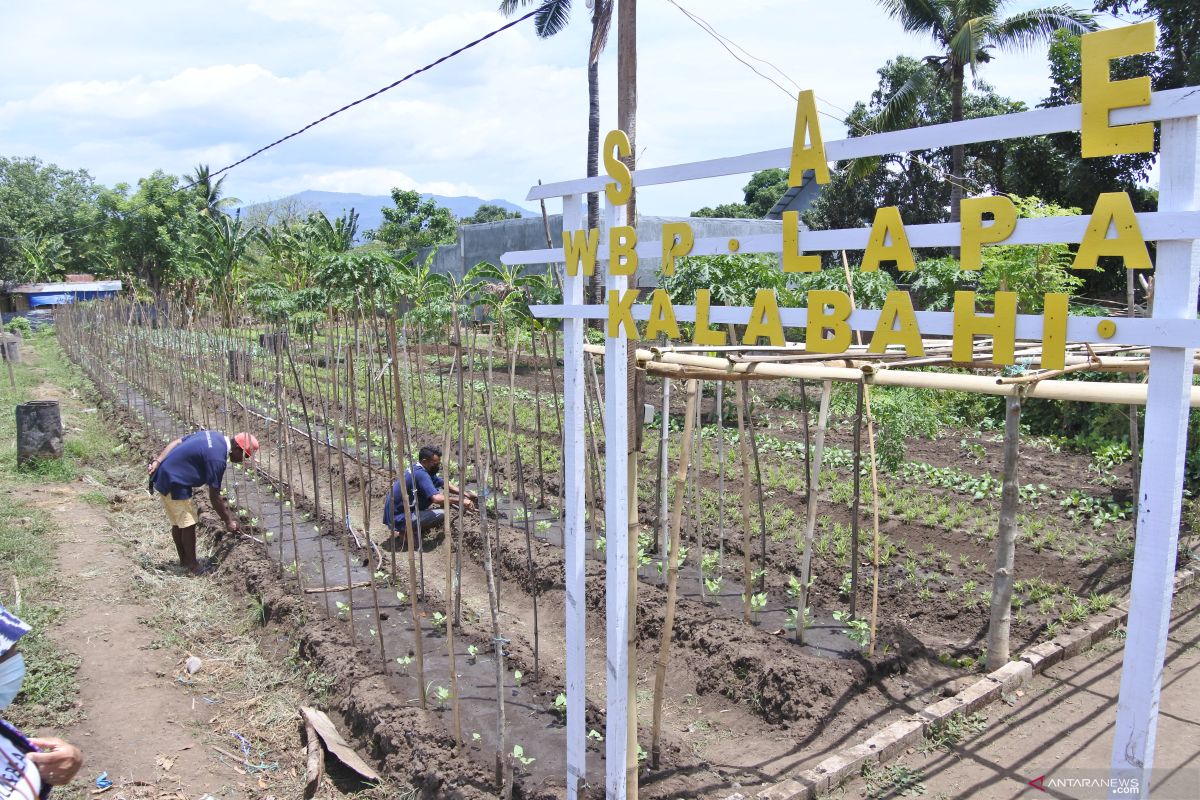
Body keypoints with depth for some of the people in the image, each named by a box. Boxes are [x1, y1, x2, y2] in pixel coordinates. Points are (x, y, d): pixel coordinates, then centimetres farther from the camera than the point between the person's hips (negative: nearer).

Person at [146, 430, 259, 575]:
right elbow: (214, 497, -17)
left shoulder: (214, 436, 3)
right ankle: (193, 566, 13)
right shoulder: (217, 458, -23)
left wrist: (157, 462, 3)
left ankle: (184, 560, 31)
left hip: (163, 477, 10)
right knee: (188, 524, 1)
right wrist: (228, 521, -7)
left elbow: (176, 442, 6)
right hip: (173, 484, -10)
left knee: (178, 523, 19)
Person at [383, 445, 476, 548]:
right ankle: (405, 533, -6)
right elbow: (436, 498, -33)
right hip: (398, 519, -10)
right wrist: (460, 501, -22)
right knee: (441, 513, -20)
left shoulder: (418, 469, 8)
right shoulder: (420, 474, -22)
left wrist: (465, 494, 5)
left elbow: (444, 484, 16)